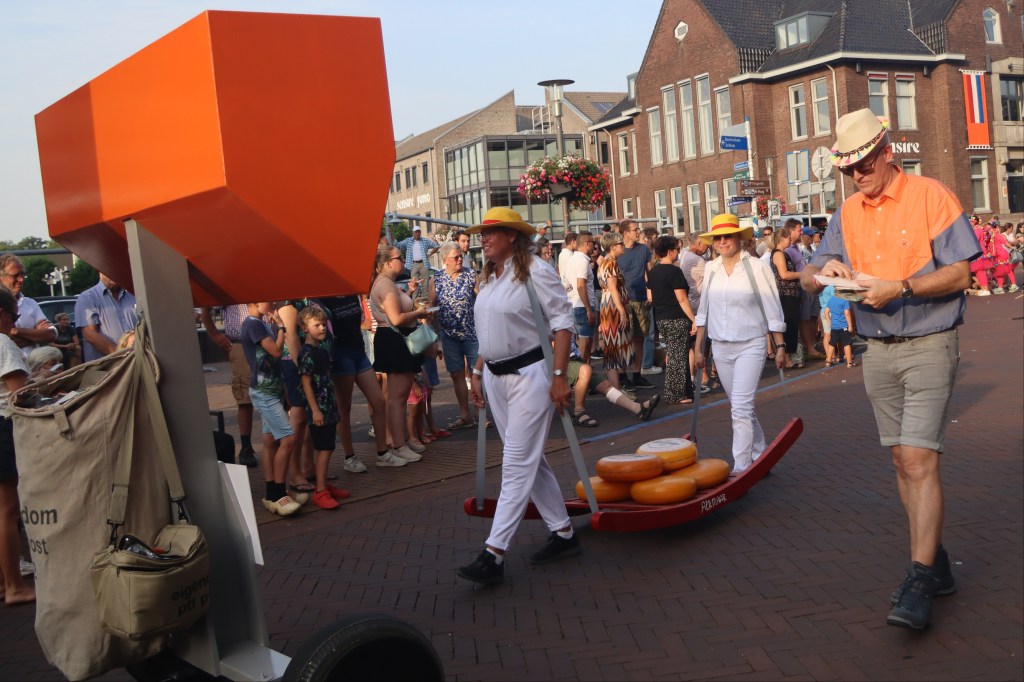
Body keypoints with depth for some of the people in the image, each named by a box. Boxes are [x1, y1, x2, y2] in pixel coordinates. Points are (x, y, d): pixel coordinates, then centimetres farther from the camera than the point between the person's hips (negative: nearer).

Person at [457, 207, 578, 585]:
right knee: (531, 461, 13)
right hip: (496, 378, 9)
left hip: (529, 375, -8)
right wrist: (478, 373, 14)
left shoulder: (534, 271, -11)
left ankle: (494, 554, -7)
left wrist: (559, 376, -18)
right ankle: (563, 534, 25)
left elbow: (563, 322, -13)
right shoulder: (487, 278, 12)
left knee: (517, 465, -6)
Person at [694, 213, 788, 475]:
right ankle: (760, 455, 28)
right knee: (742, 407, 13)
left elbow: (773, 311, -4)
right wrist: (698, 347, 11)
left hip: (750, 346, -5)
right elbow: (703, 311, 12)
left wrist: (780, 346, -6)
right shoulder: (710, 269, 5)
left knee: (741, 407, -13)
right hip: (720, 347, 5)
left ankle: (741, 467, -10)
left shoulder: (756, 267, -7)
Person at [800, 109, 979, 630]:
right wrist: (825, 272, -14)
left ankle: (918, 585, -11)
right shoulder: (848, 213, 10)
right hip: (878, 350, 6)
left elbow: (958, 275, -11)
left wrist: (898, 287, -23)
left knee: (919, 458, -13)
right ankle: (935, 564, 22)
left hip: (929, 346, -6)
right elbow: (809, 276, 9)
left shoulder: (931, 196, -7)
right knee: (903, 460, 9)